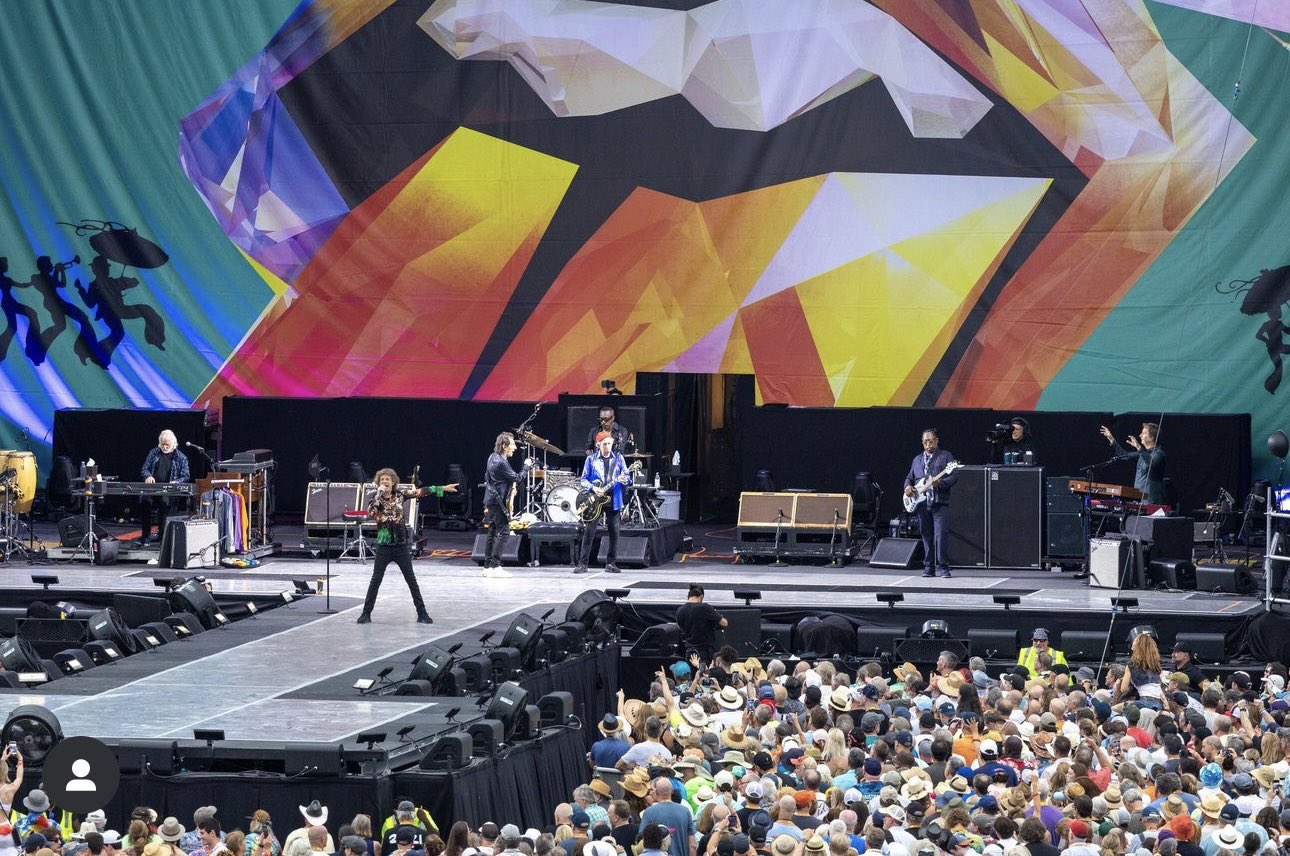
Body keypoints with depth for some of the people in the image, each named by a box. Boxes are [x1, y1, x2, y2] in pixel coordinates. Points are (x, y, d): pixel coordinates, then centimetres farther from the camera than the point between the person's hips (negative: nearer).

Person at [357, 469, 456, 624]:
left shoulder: (399, 495, 2)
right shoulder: (376, 498, -4)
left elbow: (420, 492, 4)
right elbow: (370, 512, -23)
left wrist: (442, 489, 4)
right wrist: (379, 494, -21)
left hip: (401, 545, 2)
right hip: (384, 546, -2)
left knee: (411, 579, 5)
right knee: (376, 580, -2)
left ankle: (422, 613, 11)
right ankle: (366, 613, 7)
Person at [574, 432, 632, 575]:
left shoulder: (618, 458, 6)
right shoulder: (591, 460, 3)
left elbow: (627, 477, 5)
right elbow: (583, 480, 4)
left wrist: (624, 480, -18)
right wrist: (593, 488, -14)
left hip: (613, 500, 1)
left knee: (613, 531, 2)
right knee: (589, 531, -6)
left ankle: (611, 563, 11)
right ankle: (582, 564, -4)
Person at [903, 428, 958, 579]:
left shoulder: (946, 456, 5)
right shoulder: (917, 459, 21)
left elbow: (954, 477, -4)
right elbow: (909, 477, 24)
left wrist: (940, 483, -20)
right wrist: (907, 486, 2)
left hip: (940, 503, -5)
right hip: (922, 504, 5)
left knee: (941, 534, -13)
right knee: (926, 536, 7)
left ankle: (942, 567, -11)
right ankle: (928, 567, 11)